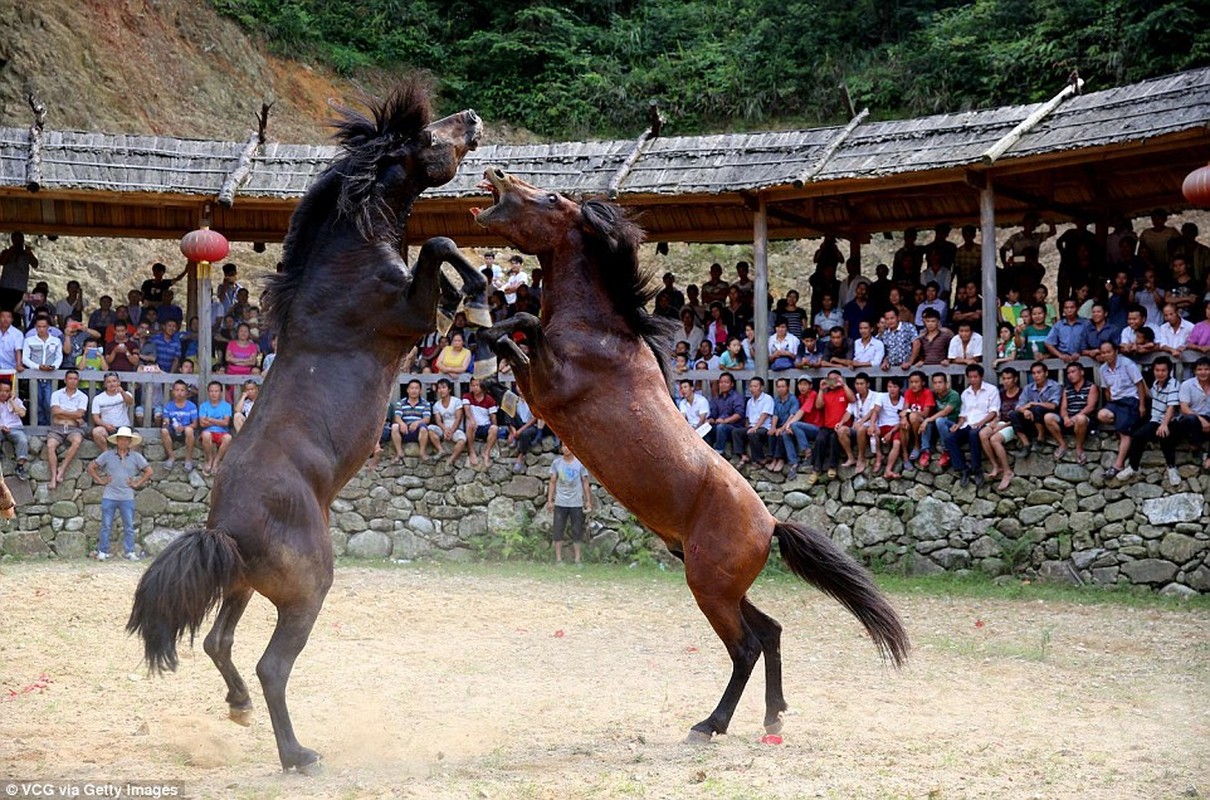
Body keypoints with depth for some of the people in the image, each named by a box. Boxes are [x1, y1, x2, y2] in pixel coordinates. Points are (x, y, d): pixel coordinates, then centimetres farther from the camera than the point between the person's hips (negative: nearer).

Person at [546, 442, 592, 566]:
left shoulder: (580, 463, 1)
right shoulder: (556, 463, 3)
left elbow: (585, 483, 5)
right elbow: (552, 482, 7)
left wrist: (588, 501, 2)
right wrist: (549, 500, 2)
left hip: (576, 503, -1)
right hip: (560, 503, 1)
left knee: (577, 532, 1)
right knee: (558, 531, -1)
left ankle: (577, 560, 6)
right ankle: (558, 559, 6)